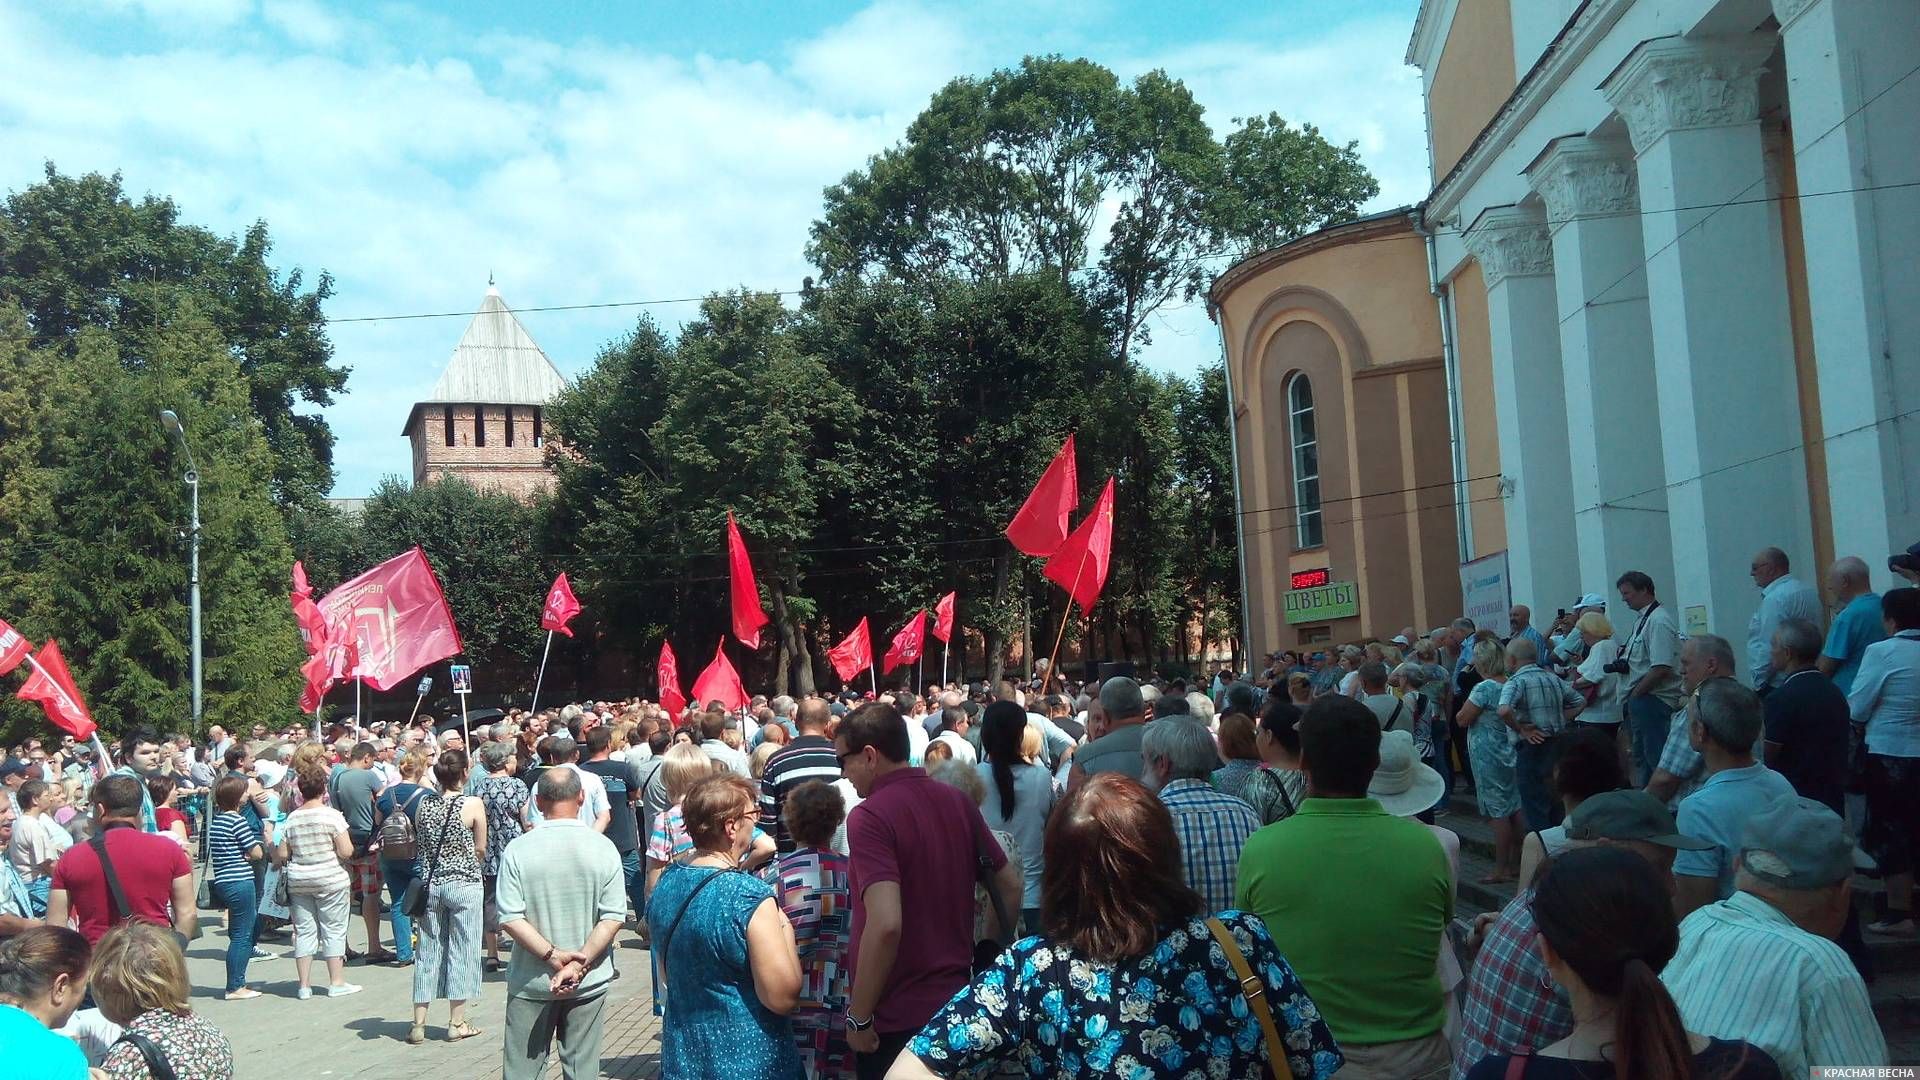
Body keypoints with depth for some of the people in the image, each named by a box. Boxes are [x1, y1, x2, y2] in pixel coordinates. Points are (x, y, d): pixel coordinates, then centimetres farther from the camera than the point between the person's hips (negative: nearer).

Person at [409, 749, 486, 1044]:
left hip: (430, 884, 4)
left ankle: (418, 1023, 16)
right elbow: (480, 848, -3)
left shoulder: (424, 804, 1)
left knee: (428, 950, 12)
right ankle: (456, 1022, 13)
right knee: (461, 950, 6)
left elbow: (420, 844, 10)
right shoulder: (473, 805, -11)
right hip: (464, 884, -4)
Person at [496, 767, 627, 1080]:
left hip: (532, 980, -1)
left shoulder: (517, 849, -9)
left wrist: (553, 955, -13)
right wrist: (580, 963, -13)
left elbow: (509, 918, -14)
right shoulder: (603, 848, -8)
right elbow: (613, 917, -12)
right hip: (588, 982, 1)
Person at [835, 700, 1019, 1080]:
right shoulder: (958, 801, 2)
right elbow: (1011, 886, 9)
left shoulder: (869, 815, -20)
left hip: (896, 1015, -7)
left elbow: (885, 924, -29)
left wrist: (859, 1017, -19)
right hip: (957, 999, 7)